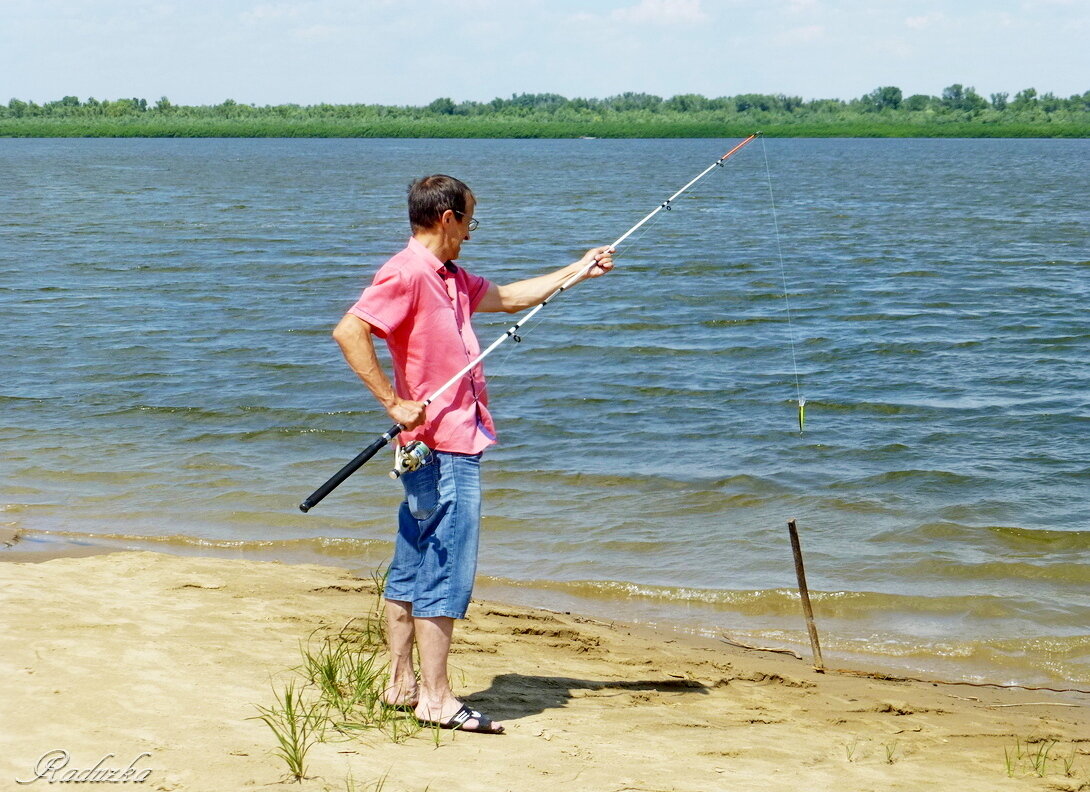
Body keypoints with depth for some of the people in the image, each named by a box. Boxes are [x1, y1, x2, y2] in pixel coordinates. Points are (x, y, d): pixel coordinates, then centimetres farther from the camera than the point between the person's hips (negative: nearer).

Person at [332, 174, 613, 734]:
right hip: (440, 447, -10)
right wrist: (394, 402, -23)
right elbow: (349, 332, -23)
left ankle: (401, 684, 20)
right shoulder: (407, 273, -13)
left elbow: (508, 298, 33)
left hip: (454, 444, 10)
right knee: (445, 570, -9)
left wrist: (576, 271, 32)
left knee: (413, 569, 13)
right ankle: (435, 698, -6)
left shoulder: (450, 279, 18)